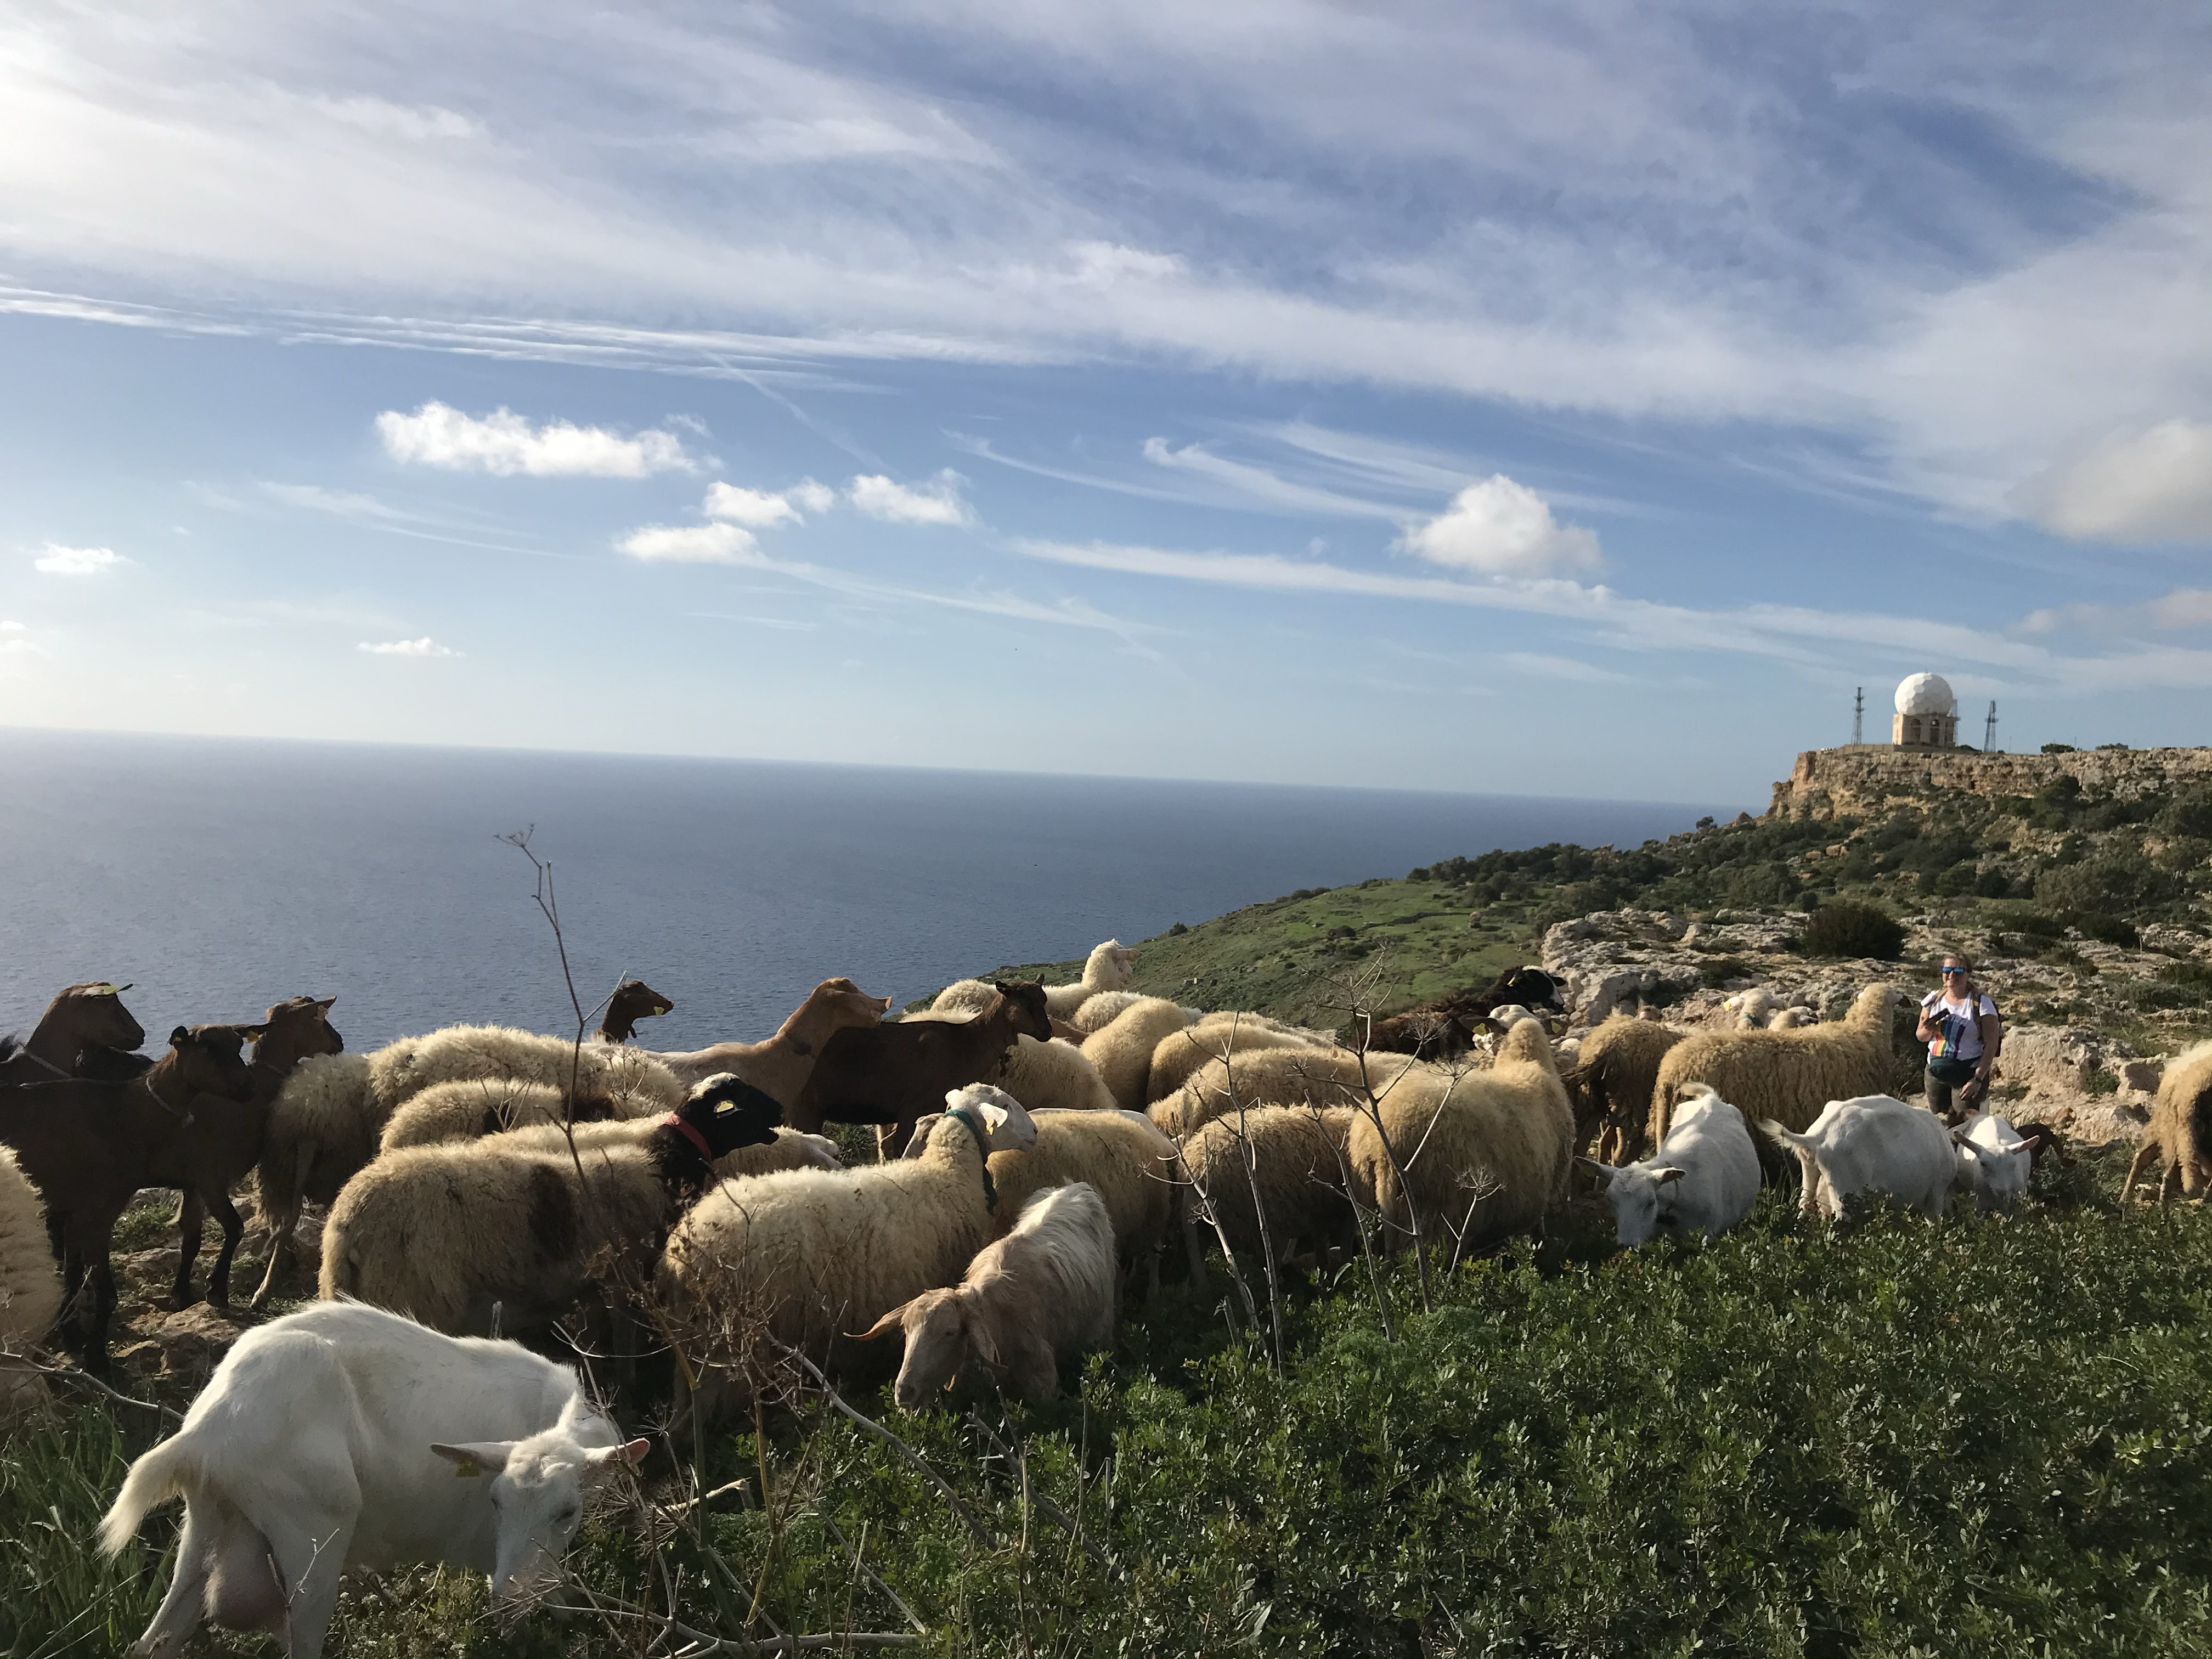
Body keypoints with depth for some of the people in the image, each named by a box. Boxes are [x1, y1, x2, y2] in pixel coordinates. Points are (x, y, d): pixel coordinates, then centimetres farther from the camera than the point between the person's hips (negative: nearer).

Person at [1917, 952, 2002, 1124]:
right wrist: (1928, 1030, -11)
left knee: (1966, 1122, -12)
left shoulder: (1981, 1003, -9)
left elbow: (1992, 1044, -11)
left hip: (1969, 1072, -4)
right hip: (1936, 1070, 4)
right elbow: (1921, 1037, 14)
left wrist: (1978, 1079, -17)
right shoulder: (1933, 1000, 5)